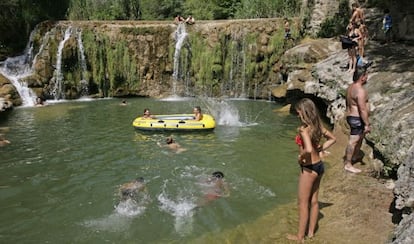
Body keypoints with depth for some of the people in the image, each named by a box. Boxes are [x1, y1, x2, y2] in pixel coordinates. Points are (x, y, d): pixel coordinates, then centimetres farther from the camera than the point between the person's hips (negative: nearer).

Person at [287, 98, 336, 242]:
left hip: (309, 168, -8)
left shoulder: (304, 129, -24)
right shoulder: (317, 126, 2)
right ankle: (311, 232, 34)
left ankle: (300, 237, 19)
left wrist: (301, 157, -19)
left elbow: (308, 149, -38)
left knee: (303, 203, 6)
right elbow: (332, 139, 17)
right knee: (313, 201, 19)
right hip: (319, 166, 8)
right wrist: (319, 150, 10)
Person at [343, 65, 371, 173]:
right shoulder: (360, 90, -22)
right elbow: (363, 109, -25)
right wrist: (367, 124, -21)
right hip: (358, 119, -11)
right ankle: (348, 164, 2)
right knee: (353, 141, -4)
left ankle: (356, 156, 43)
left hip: (351, 116, 11)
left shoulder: (350, 87, 9)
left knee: (360, 137, 27)